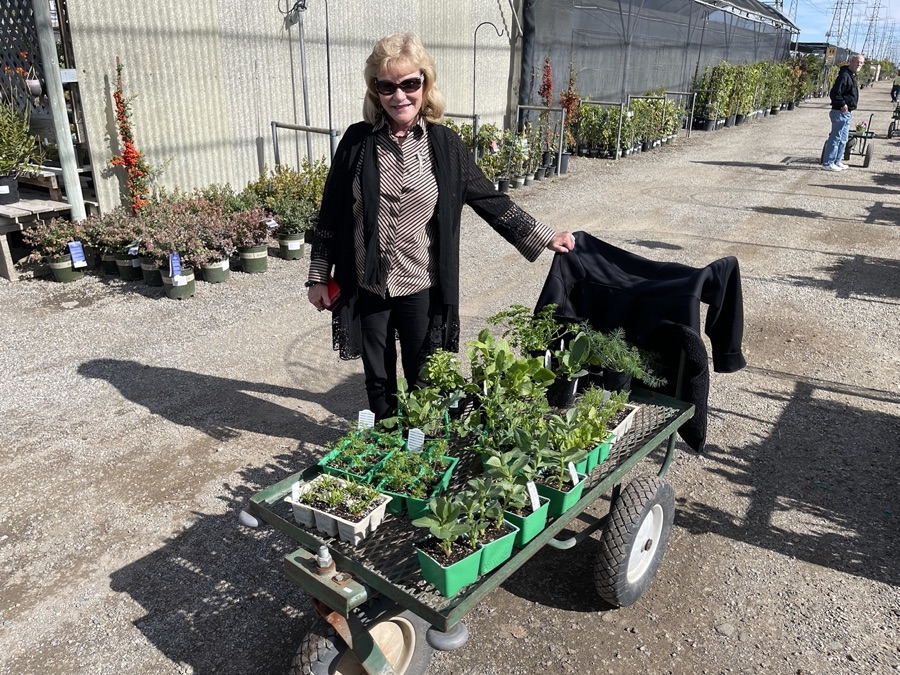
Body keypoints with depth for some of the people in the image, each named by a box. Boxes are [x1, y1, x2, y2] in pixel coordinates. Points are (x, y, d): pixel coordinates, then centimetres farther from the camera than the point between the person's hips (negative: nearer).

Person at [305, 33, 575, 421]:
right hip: (367, 287, 1)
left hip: (422, 288, -1)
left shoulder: (444, 144, -3)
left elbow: (489, 199, 4)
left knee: (424, 381, 10)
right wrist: (319, 275, 3)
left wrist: (544, 238, 4)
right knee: (378, 380, 15)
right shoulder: (357, 141, -2)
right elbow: (332, 211, 3)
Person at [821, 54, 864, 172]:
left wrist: (844, 105, 13)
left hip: (846, 113, 11)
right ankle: (827, 163, -4)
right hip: (840, 112, -11)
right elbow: (835, 93, -24)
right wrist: (842, 104, -21)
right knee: (836, 138, -8)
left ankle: (837, 161, 22)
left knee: (843, 139, 15)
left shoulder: (851, 75, 17)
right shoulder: (844, 75, -16)